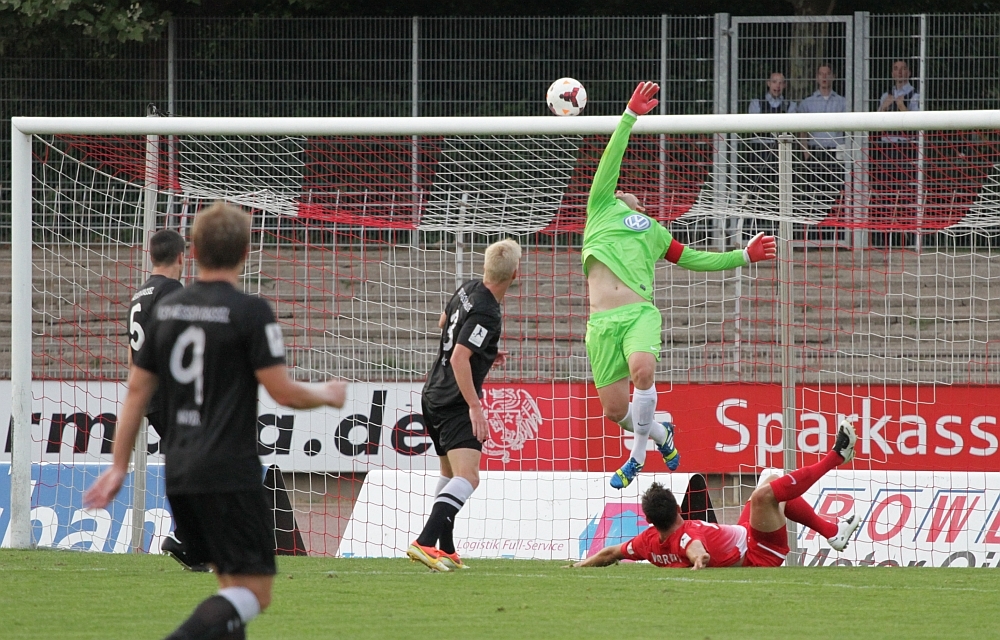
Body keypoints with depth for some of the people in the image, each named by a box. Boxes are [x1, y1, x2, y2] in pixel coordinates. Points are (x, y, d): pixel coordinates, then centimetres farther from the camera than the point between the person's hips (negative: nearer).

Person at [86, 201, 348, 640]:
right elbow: (283, 392, -10)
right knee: (254, 590, -6)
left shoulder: (166, 309, 9)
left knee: (231, 582, 17)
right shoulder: (250, 312, -9)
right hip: (230, 472, -7)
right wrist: (327, 395, 10)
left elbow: (137, 390, 12)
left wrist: (119, 465, 17)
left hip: (178, 472, 7)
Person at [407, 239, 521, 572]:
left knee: (450, 474, 23)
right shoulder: (486, 314, -22)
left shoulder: (468, 289, 5)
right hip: (455, 404, -10)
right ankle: (425, 543, -34)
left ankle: (446, 551, 30)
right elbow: (459, 359, -28)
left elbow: (444, 321, 24)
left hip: (434, 395, 10)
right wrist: (475, 406, -28)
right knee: (467, 477, -20)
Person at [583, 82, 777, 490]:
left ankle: (639, 452, -11)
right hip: (602, 322, 0)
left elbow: (694, 259, 37)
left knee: (642, 369, -32)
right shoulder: (602, 208, 21)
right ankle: (660, 434, 33)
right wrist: (629, 117, 7)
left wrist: (744, 256, 33)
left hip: (640, 313, 0)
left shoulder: (654, 232, 28)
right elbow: (610, 160, 13)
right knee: (615, 410, -1)